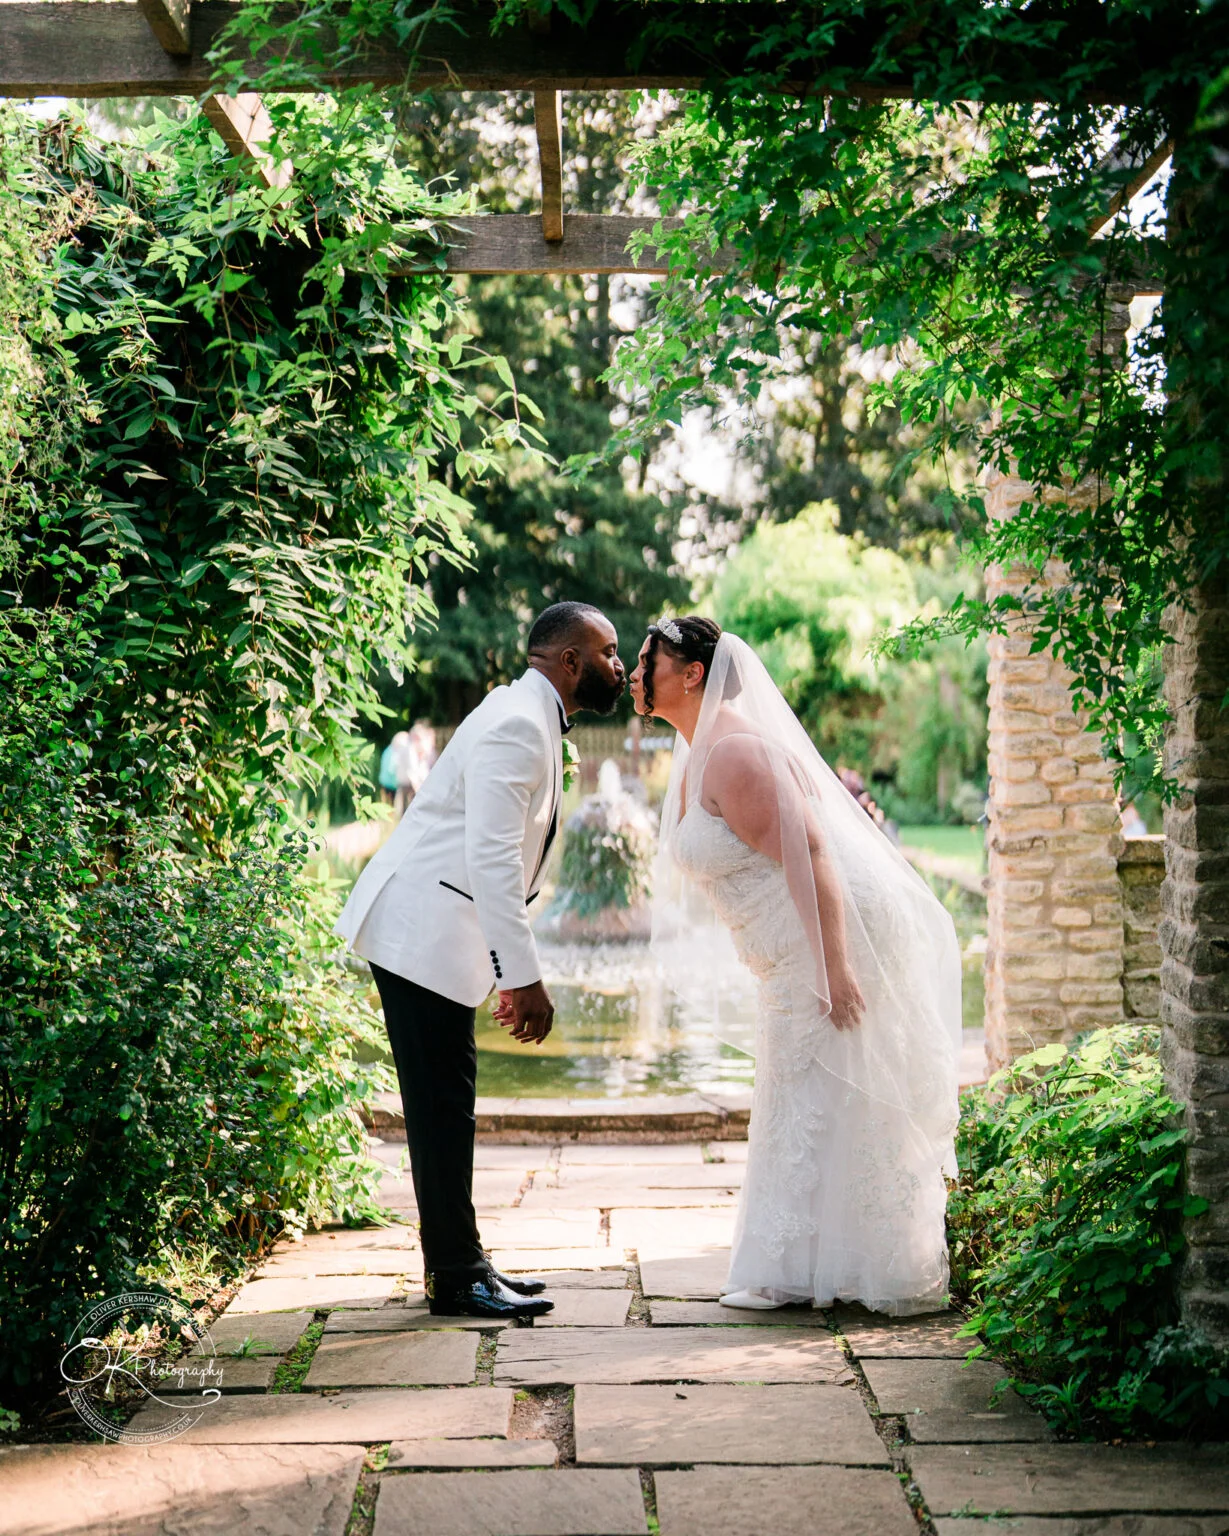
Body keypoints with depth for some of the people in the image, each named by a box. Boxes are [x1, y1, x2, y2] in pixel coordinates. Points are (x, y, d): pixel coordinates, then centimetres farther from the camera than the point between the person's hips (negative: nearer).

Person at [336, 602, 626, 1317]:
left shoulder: (536, 724, 16)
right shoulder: (515, 724, -17)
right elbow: (491, 860, -25)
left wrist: (514, 973, 20)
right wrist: (525, 977, -25)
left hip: (441, 934, 11)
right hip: (421, 931, -11)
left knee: (451, 1101, 14)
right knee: (442, 1103, -5)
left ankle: (459, 1264, 21)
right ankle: (458, 1278, 1)